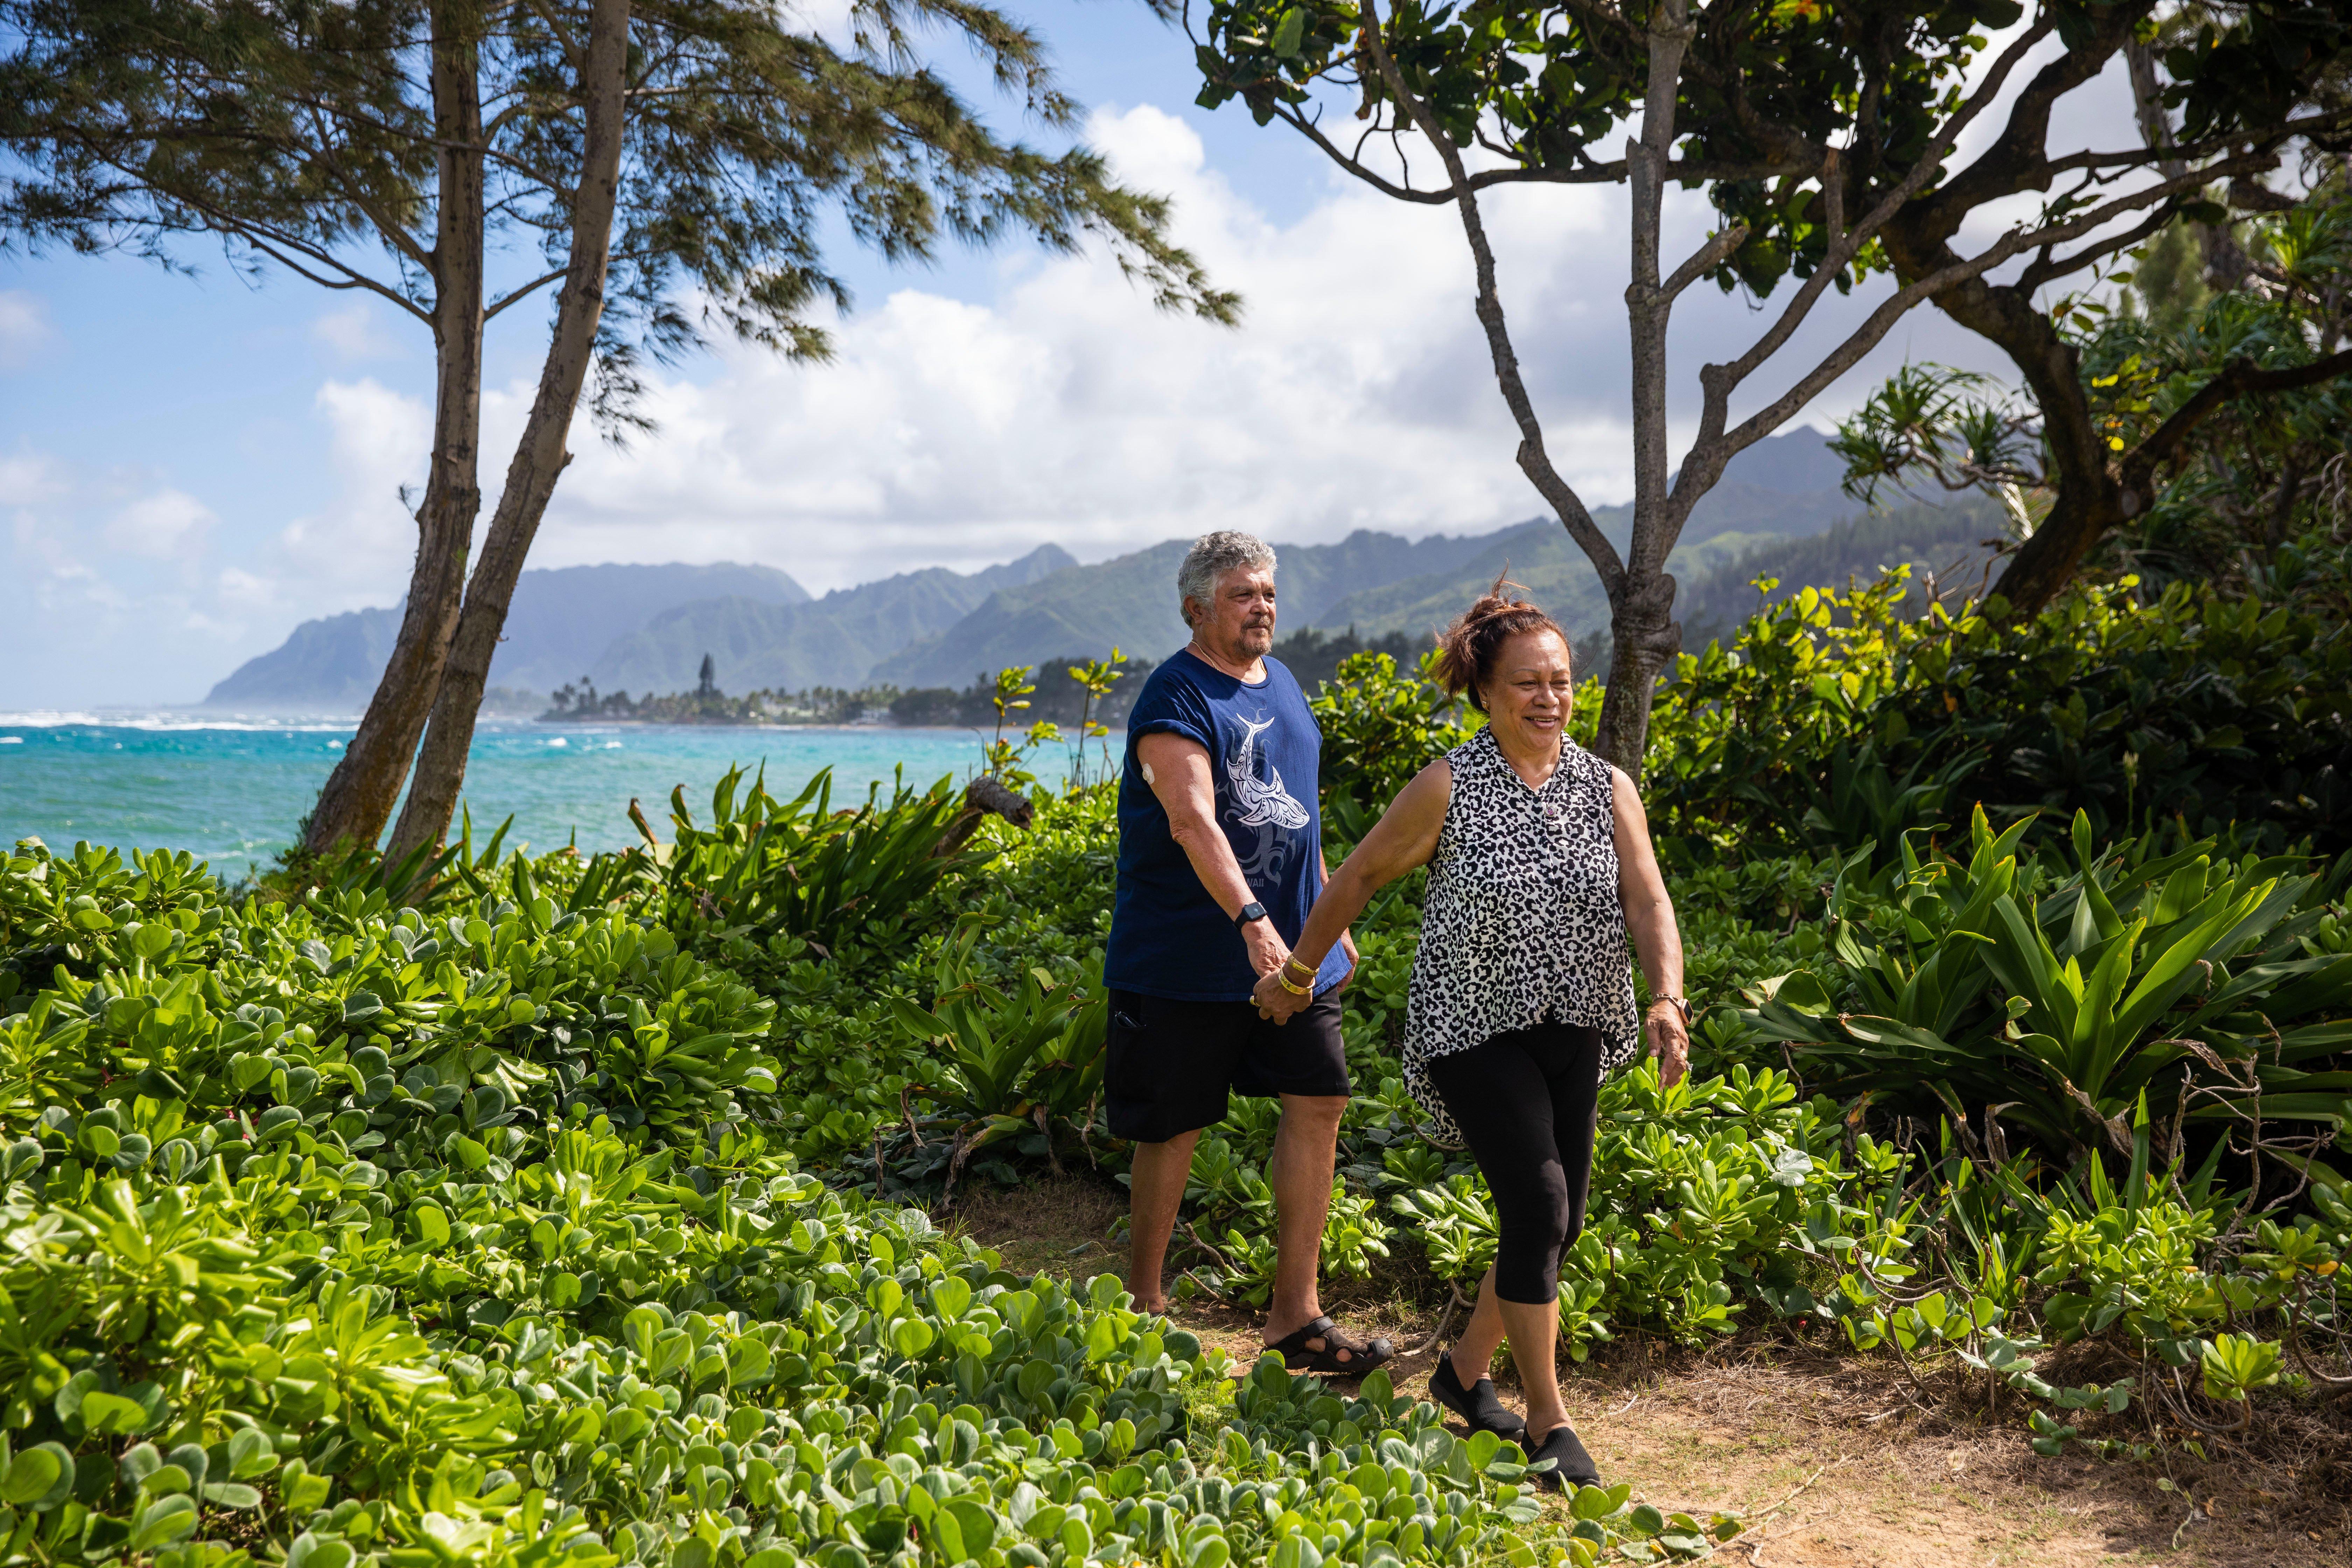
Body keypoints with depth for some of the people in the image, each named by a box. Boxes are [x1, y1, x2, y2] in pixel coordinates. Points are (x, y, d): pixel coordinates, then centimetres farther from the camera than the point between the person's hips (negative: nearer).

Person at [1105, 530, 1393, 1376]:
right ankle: (1144, 1300, 23)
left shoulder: (1280, 682, 13)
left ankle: (1295, 1314, 11)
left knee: (1317, 1105, 2)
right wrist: (1252, 921, -41)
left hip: (1292, 944, 7)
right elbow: (1194, 822, -28)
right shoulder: (1175, 699, -13)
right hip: (1187, 959, -7)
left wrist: (1331, 917, 22)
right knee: (1177, 1126, 4)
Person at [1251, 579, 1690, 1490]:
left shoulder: (1608, 789, 2)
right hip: (1475, 1026, -5)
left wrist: (1666, 999, -24)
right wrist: (1297, 975, 8)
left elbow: (1648, 903, -6)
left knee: (1559, 1223, 9)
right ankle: (1547, 1421, 0)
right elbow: (1359, 877, 2)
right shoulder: (1449, 789, -8)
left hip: (1573, 1031, 5)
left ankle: (1466, 1371, 32)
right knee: (1536, 1199, -16)